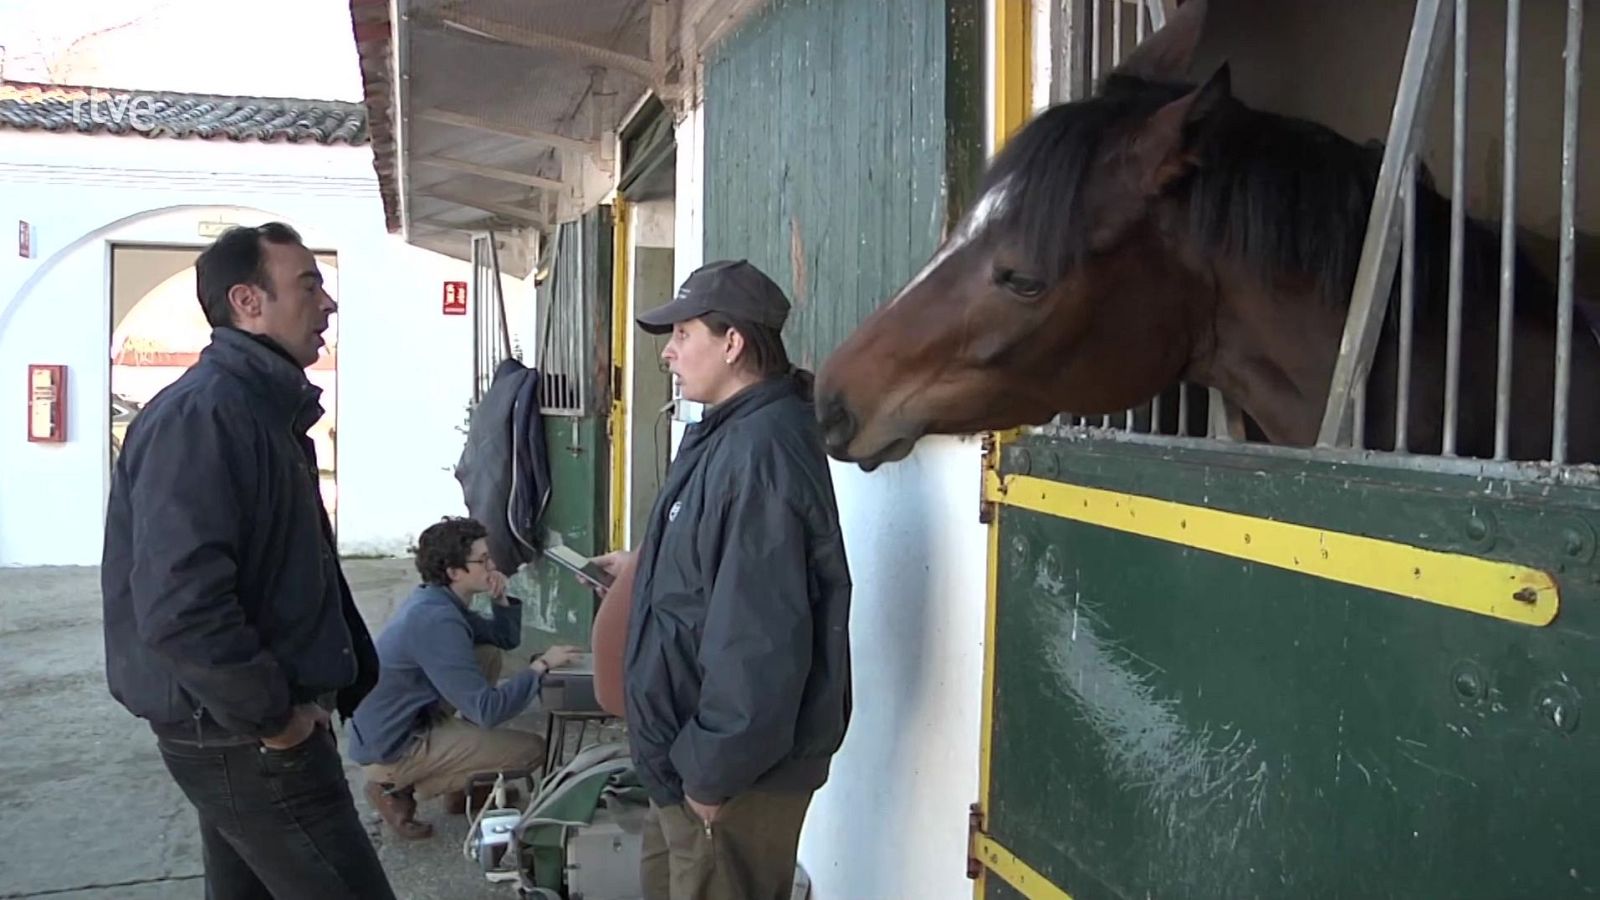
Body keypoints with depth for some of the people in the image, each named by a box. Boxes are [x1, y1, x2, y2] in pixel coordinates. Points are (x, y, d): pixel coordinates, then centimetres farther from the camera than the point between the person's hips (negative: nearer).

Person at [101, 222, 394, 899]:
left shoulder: (263, 410, 12)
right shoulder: (201, 415, -21)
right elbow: (180, 609, -30)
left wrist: (346, 680, 13)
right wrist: (271, 718, -19)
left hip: (241, 730, 10)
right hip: (244, 741, -10)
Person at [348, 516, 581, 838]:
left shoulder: (437, 601, 5)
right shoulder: (436, 620, -26)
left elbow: (506, 639, 17)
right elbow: (488, 711, -28)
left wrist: (501, 600, -1)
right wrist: (541, 665, -19)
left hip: (400, 724, 10)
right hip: (391, 750, -10)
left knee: (489, 655, 16)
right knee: (533, 749, -9)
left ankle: (463, 781, 18)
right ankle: (400, 787, -3)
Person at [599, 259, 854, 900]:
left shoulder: (760, 452, -26)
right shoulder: (730, 434, 8)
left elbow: (759, 637, -30)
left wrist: (715, 770, -23)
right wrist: (645, 561, 40)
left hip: (738, 771, -10)